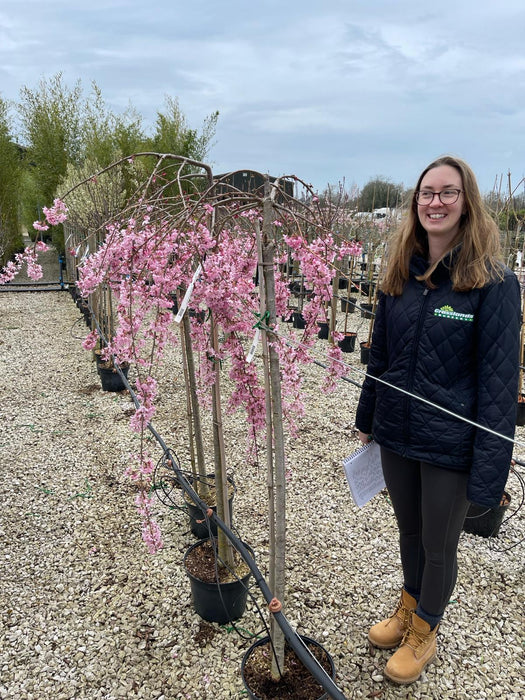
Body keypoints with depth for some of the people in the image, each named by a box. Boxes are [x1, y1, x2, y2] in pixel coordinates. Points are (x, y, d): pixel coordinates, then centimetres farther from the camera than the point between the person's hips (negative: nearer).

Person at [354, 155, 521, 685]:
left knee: (439, 544, 16)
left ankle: (424, 630, 42)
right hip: (396, 433, 5)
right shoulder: (400, 274, 2)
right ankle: (408, 607, 50)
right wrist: (367, 418, 13)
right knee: (409, 531, 24)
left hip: (450, 443, -4)